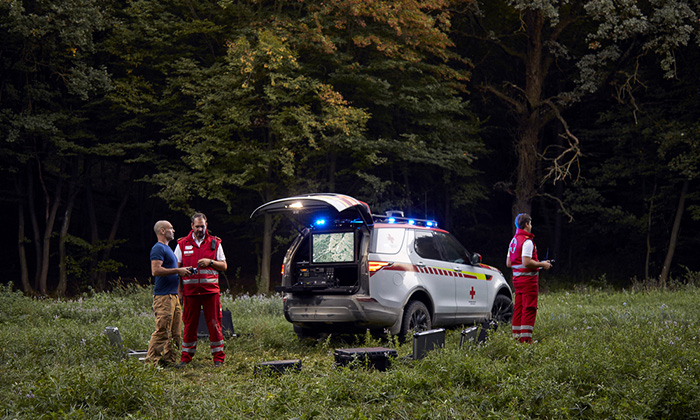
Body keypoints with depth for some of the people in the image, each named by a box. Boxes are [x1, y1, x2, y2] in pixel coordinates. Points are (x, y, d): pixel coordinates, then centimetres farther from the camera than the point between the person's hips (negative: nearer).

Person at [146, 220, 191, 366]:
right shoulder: (158, 248, -9)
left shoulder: (167, 248, 22)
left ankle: (169, 360, 13)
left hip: (173, 295, 10)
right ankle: (151, 361, -7)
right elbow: (156, 270, -22)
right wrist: (177, 270, -17)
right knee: (162, 330, -11)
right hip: (163, 297, -10)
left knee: (175, 332, 8)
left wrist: (182, 272, 17)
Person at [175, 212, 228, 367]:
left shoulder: (215, 243, 8)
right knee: (189, 324, 4)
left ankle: (218, 357, 6)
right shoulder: (182, 244, 8)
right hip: (190, 290, 0)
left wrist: (210, 262, -9)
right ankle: (186, 357, 13)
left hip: (211, 290, 0)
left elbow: (224, 266, 9)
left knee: (214, 324, 0)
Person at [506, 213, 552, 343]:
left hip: (516, 278, 9)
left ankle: (516, 336, 14)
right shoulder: (527, 241, -15)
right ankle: (525, 338, -9)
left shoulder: (513, 240, 15)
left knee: (518, 308, 11)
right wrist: (542, 264, -11)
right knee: (529, 309, -7)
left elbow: (508, 263, 18)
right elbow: (526, 262, -24)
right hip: (528, 279, -9)